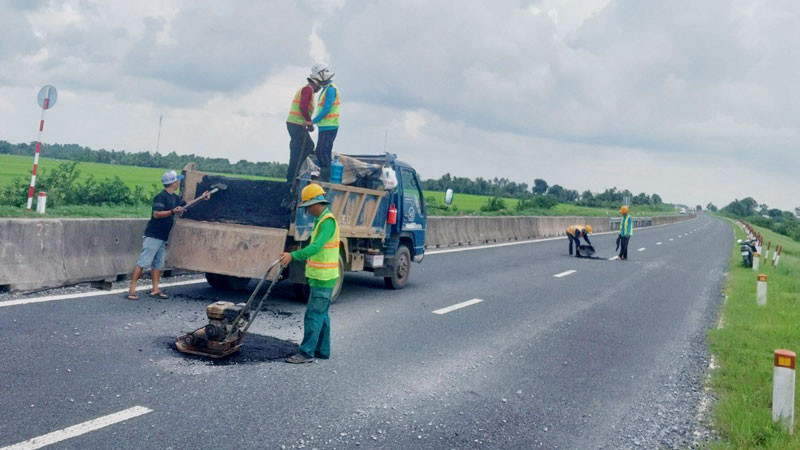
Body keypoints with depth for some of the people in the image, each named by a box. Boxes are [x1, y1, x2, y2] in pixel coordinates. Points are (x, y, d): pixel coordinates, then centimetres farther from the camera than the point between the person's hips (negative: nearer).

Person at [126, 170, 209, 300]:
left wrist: (201, 198, 25)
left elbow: (185, 204, 28)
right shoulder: (161, 197, -15)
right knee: (143, 262, -9)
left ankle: (155, 290, 15)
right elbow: (156, 214, -23)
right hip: (153, 236, -9)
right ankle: (132, 289, -7)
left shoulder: (174, 197, 12)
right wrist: (172, 212, -32)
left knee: (158, 264, 10)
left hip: (163, 237, 9)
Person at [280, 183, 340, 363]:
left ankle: (307, 352, -2)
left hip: (323, 279, -10)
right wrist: (294, 256, 23)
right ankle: (323, 350, 23)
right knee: (321, 315, 15)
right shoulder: (321, 220, 16)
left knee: (313, 315, -7)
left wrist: (293, 255, -36)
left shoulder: (328, 221, -18)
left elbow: (316, 247, -30)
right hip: (321, 276, 10)